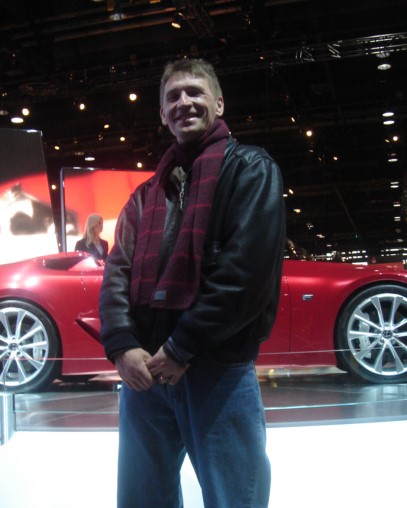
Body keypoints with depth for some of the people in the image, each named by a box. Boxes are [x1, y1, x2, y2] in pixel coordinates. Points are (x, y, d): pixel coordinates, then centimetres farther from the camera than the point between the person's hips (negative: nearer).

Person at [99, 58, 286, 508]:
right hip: (143, 369, 5)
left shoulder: (250, 169, 2)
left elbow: (249, 266, -11)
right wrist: (123, 347, -8)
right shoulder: (147, 194, 20)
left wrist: (182, 346, -14)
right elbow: (118, 272, 10)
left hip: (220, 369, -5)